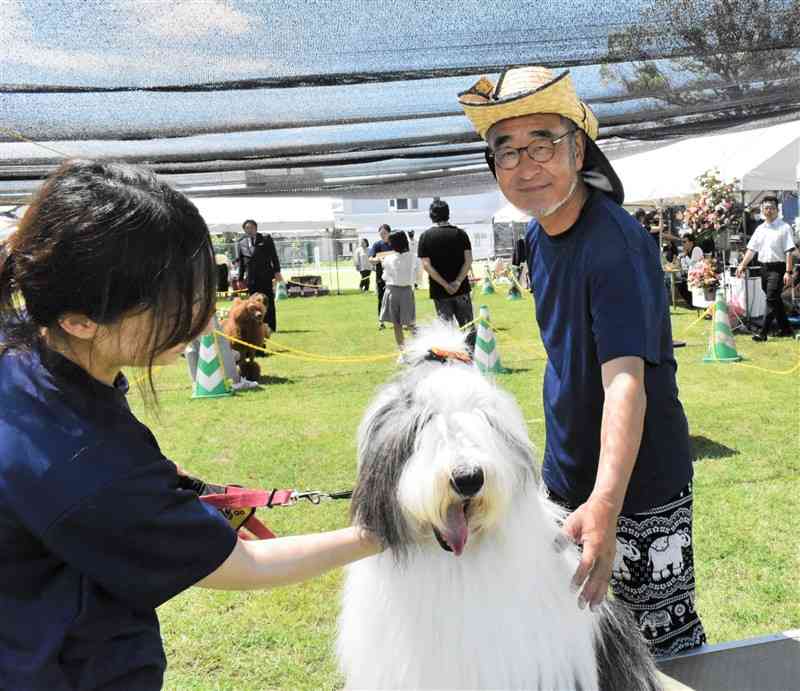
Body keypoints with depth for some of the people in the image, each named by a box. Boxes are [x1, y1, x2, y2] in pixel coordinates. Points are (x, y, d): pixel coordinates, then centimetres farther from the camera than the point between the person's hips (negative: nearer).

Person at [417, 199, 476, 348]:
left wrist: (445, 285, -12)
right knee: (468, 326, 10)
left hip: (439, 291, -1)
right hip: (462, 289, 1)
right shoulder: (460, 233, 1)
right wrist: (458, 282, -11)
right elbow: (468, 261, -7)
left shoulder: (425, 237, -3)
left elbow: (426, 265, -10)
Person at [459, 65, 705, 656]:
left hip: (639, 480, -8)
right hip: (568, 475, 8)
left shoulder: (617, 242, -24)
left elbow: (626, 381, -34)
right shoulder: (539, 236, 1)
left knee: (667, 634, 6)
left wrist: (605, 506, -46)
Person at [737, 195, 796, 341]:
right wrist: (742, 265, 1)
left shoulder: (784, 227, -6)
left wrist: (788, 272, -17)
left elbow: (789, 251, -11)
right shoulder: (760, 229, 11)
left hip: (778, 268, -7)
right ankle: (786, 328, 27)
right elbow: (751, 249, 11)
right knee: (775, 300, 14)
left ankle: (763, 333, -11)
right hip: (764, 267, 7)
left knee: (772, 300, -10)